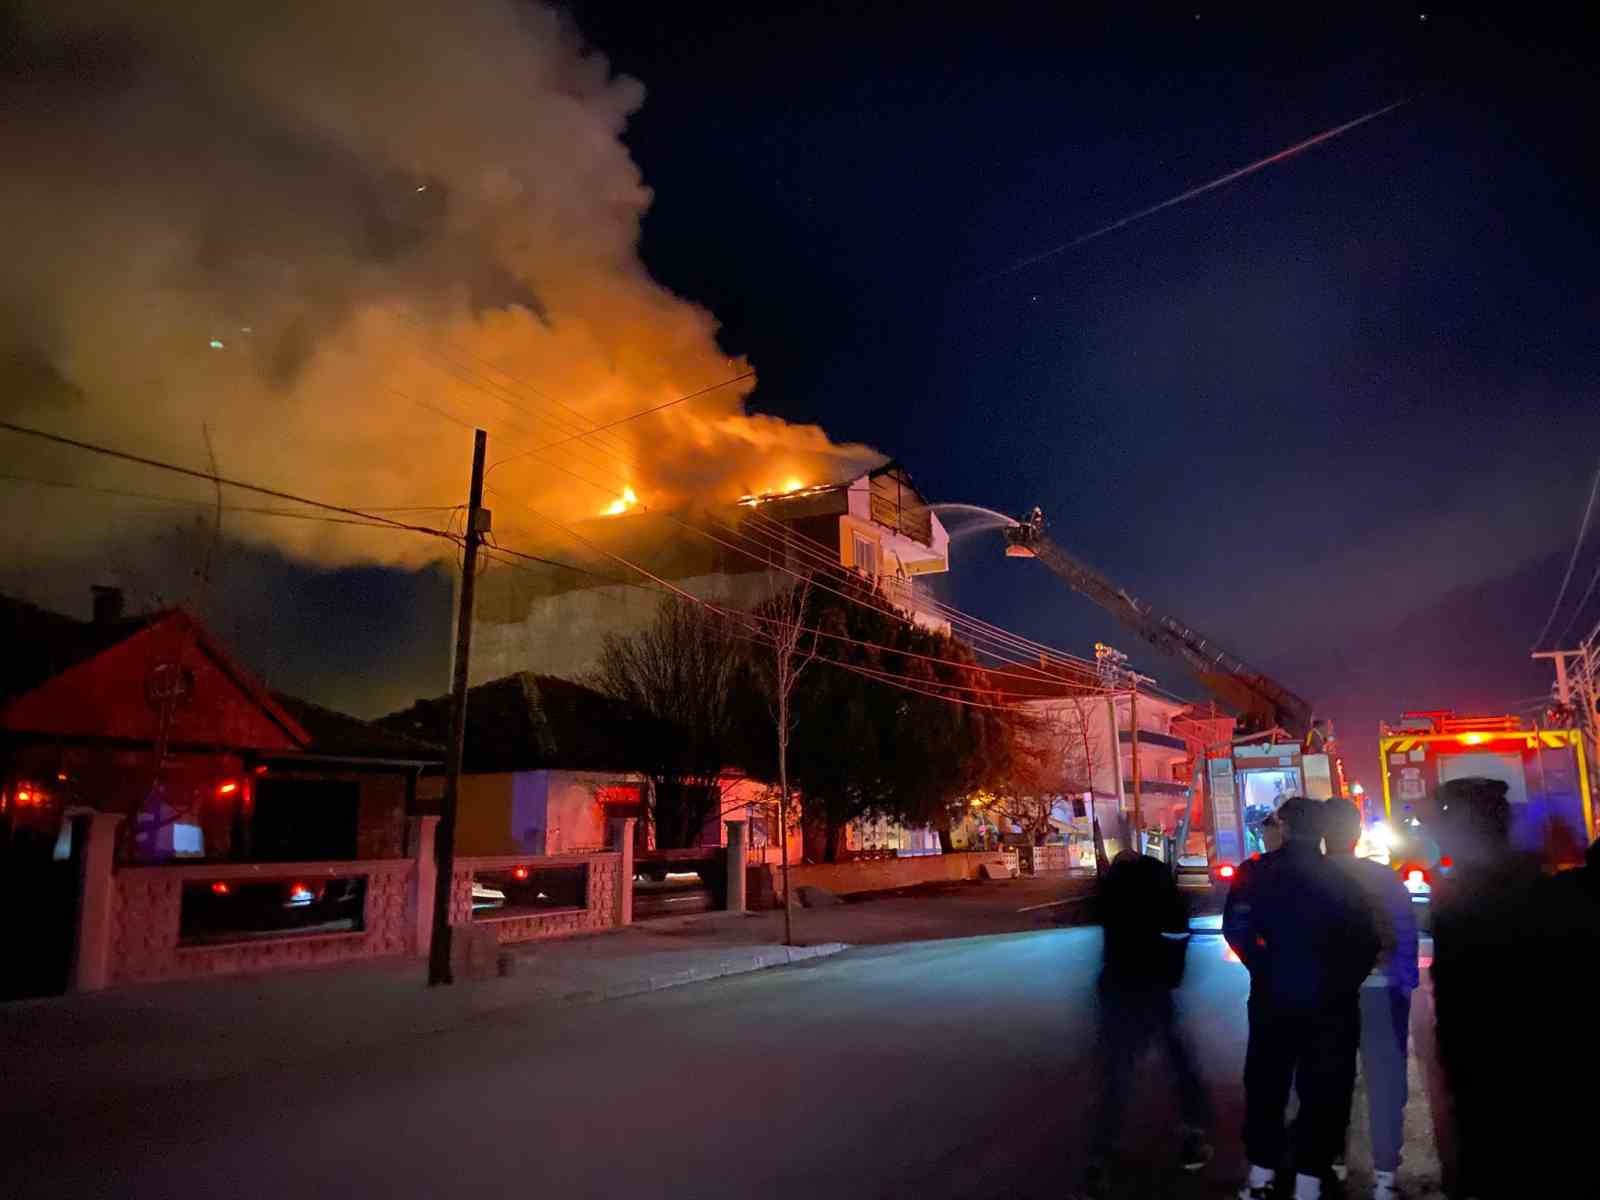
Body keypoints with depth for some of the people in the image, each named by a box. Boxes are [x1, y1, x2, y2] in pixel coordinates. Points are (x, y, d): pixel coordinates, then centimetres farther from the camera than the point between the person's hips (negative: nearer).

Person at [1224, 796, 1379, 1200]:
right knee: (1323, 1091, 8)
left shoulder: (1259, 872, -4)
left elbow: (1236, 928, -10)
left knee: (1267, 1084, 14)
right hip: (1330, 1000, -1)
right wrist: (1345, 983, 6)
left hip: (1273, 996, 1)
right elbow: (1366, 940, -7)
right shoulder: (1341, 876, -5)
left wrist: (1263, 968, 3)